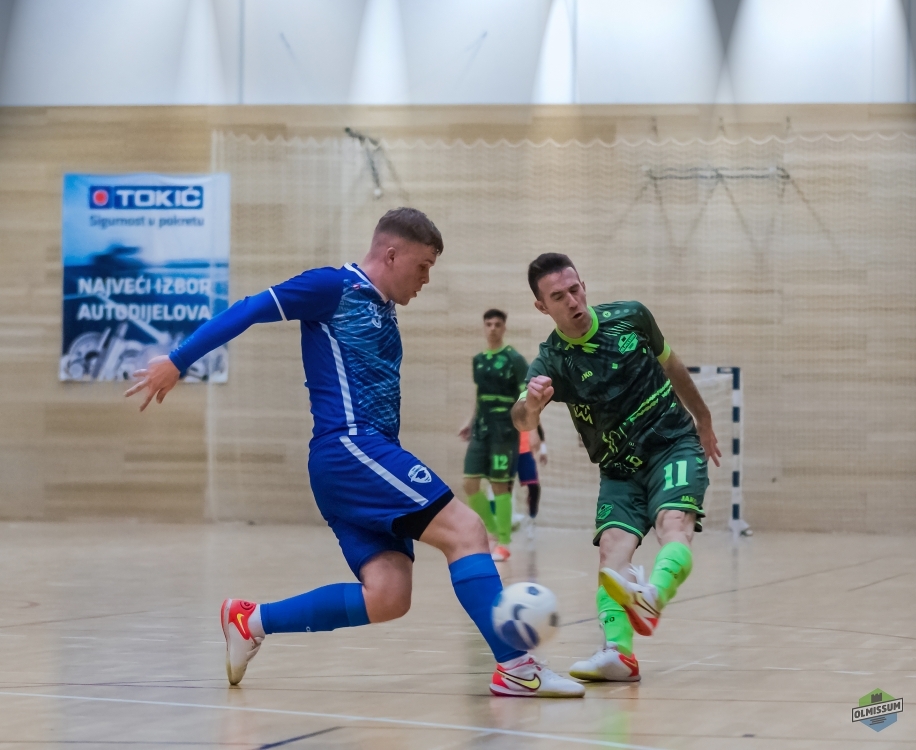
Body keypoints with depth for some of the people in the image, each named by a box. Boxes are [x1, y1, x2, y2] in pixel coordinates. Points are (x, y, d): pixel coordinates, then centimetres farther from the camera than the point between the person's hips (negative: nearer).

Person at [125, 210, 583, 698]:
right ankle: (514, 666, -17)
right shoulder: (334, 287, -2)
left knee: (387, 597, -4)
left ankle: (250, 621, 6)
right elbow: (248, 311, -5)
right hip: (348, 448, -9)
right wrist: (177, 362, -9)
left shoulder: (383, 314, 23)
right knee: (465, 529, -15)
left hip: (368, 456, 9)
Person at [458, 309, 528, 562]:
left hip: (504, 431, -6)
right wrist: (470, 423, 19)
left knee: (499, 485, -4)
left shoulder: (514, 360, -6)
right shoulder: (478, 360, 13)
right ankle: (492, 531, 16)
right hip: (481, 429, 6)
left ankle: (503, 544, 3)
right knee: (470, 483, 0)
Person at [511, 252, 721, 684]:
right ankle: (618, 651, -35)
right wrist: (531, 403, -55)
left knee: (674, 524, -29)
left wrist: (702, 419, 26)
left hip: (674, 444, -1)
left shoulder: (630, 317, -5)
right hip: (620, 469, 1)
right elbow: (522, 420, -30)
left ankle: (650, 598, -57)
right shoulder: (552, 361, -11)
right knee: (612, 546, -22)